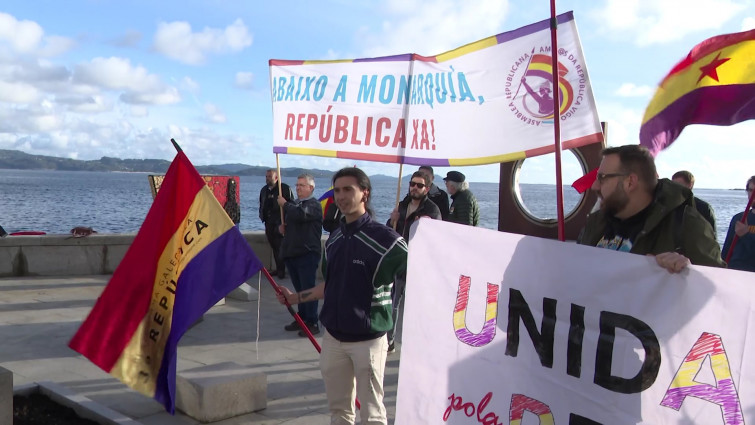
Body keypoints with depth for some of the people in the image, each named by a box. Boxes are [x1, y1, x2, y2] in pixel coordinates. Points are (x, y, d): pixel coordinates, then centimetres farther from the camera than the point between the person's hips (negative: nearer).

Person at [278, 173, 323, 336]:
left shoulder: (314, 205, -8)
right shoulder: (294, 204, 18)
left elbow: (300, 214, -29)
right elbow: (287, 220, 31)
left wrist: (285, 204, -12)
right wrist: (282, 227, 6)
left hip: (307, 254, -8)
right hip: (291, 252, 8)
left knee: (308, 289, -5)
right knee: (299, 289, 14)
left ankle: (312, 323, 0)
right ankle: (301, 319, 23)